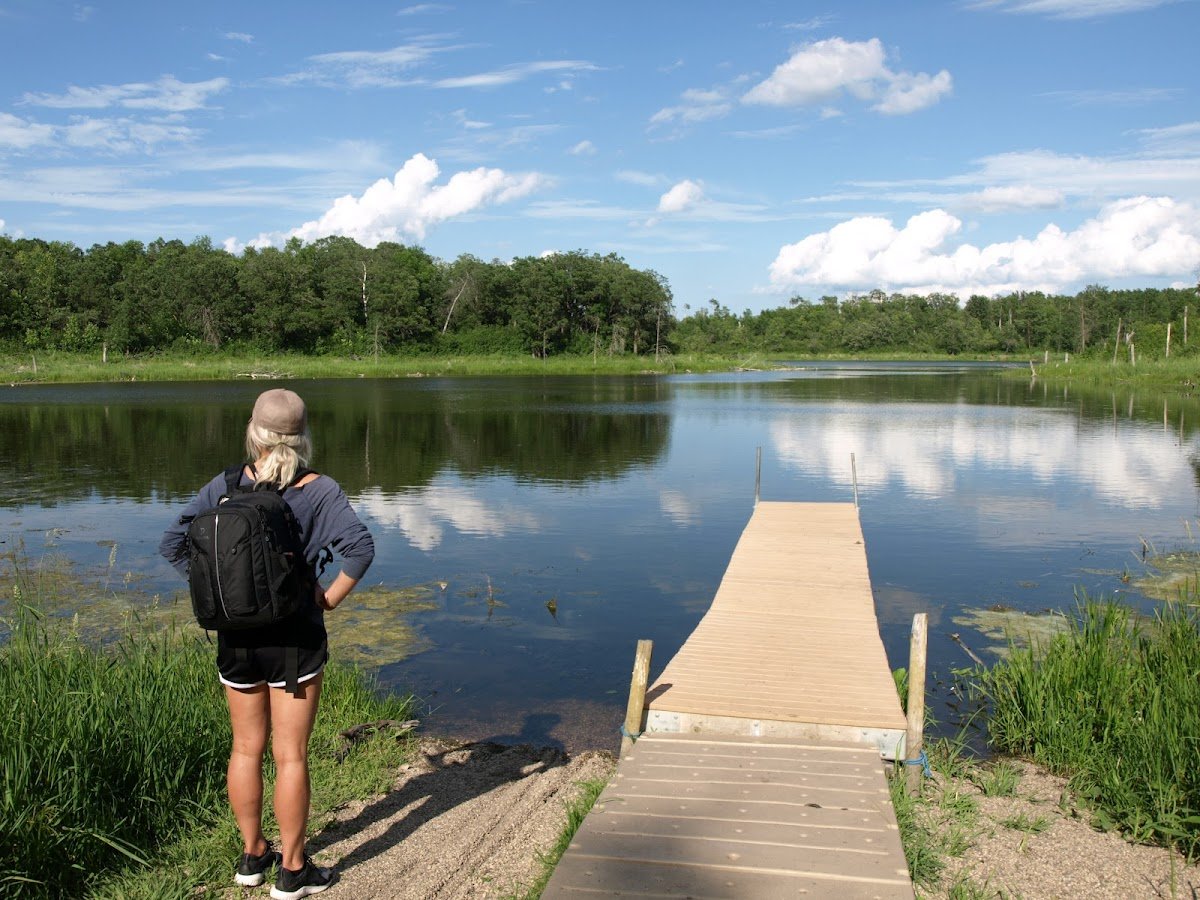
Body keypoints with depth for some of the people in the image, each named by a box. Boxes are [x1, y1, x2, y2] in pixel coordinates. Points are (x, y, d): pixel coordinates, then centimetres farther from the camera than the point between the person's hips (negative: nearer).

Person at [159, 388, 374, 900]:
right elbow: (360, 547, -24)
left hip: (236, 636, 3)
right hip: (295, 637, -3)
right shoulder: (319, 491, -13)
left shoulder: (225, 487, -4)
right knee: (290, 755, 7)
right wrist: (331, 597, -11)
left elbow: (174, 543, -5)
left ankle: (252, 856, 33)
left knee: (246, 749, 18)